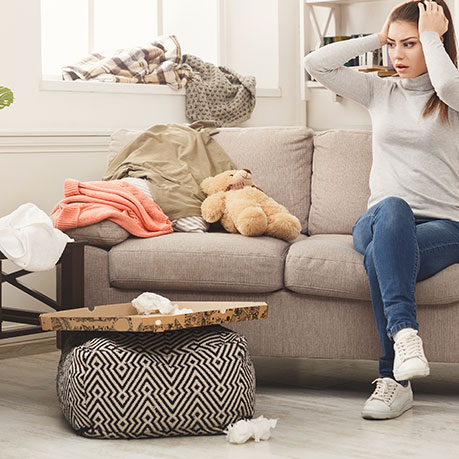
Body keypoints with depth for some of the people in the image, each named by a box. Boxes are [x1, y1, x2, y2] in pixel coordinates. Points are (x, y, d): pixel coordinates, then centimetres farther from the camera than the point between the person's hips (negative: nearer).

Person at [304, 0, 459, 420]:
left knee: (380, 257, -35)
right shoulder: (381, 92, 16)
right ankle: (405, 333, -50)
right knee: (393, 208, -37)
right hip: (378, 222, 3)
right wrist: (376, 37, 8)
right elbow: (316, 64, 7)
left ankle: (394, 379, -32)